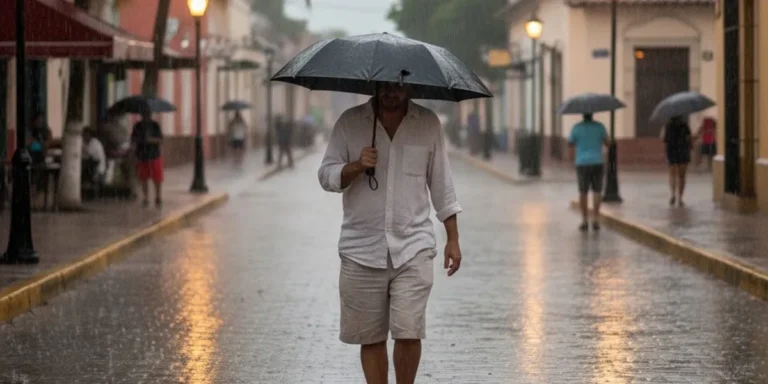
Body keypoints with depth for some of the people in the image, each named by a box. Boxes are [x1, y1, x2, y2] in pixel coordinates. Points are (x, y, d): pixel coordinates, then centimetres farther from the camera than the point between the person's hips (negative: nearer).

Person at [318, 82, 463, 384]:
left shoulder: (428, 123, 6)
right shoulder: (350, 122, 4)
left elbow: (441, 185, 10)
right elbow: (326, 176, 3)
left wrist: (453, 239, 8)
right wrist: (356, 166, -17)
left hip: (413, 247, -1)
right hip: (362, 250, 1)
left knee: (409, 333, -10)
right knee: (370, 338, 4)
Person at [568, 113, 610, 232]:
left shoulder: (577, 127, -4)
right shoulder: (599, 126, -2)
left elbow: (570, 144, 7)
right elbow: (607, 143, 7)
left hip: (582, 164, 0)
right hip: (596, 163, 0)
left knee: (583, 192, 9)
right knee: (596, 192, 7)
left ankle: (584, 222, 6)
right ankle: (595, 220, -2)